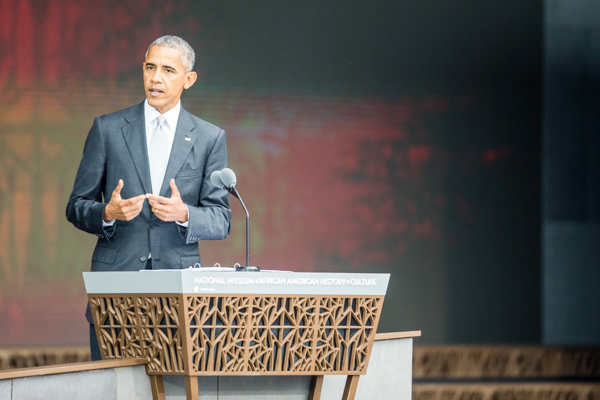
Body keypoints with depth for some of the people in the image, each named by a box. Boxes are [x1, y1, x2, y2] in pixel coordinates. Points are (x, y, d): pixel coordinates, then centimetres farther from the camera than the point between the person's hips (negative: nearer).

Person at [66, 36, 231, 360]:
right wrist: (108, 213, -13)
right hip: (115, 275, 0)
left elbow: (220, 221, 7)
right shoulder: (107, 129, 8)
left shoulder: (210, 138, 9)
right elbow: (77, 207, 9)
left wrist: (183, 214, -14)